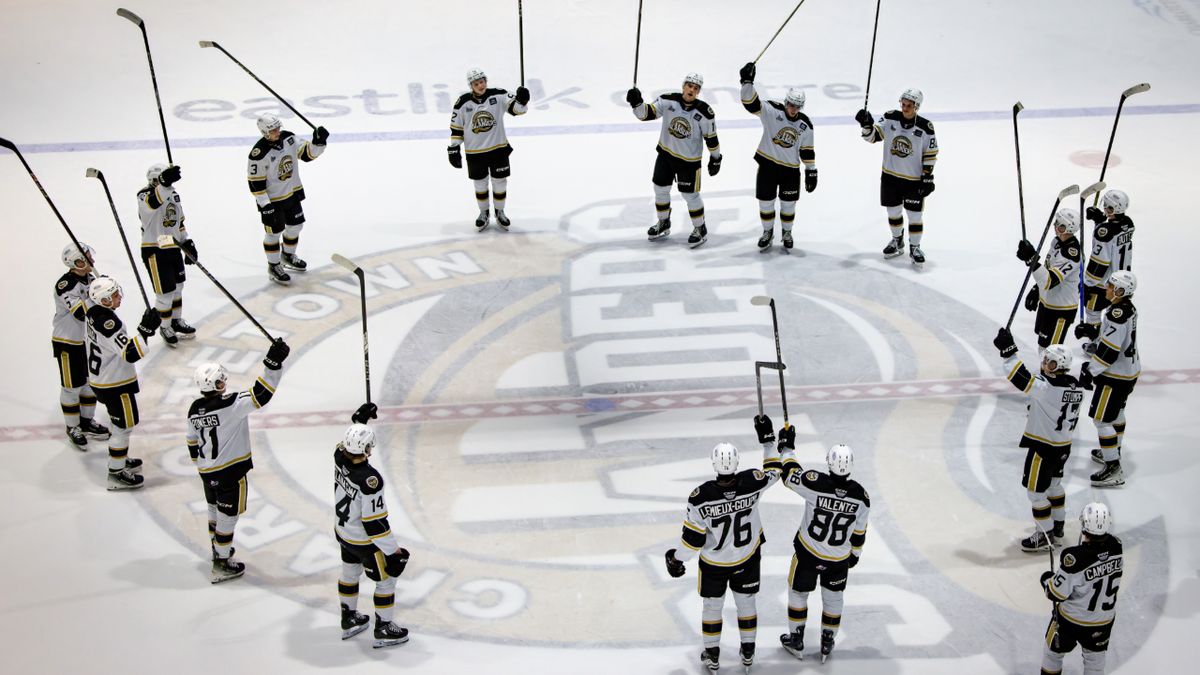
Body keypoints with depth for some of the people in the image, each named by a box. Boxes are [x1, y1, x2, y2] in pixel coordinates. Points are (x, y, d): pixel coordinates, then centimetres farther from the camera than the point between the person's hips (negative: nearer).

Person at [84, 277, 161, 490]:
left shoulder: (95, 313, -1)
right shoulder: (108, 323, -31)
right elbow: (130, 353, -35)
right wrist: (146, 329, -34)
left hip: (101, 379, 10)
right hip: (115, 385, -10)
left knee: (121, 423, 26)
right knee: (124, 427, 5)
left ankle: (120, 459, 43)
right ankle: (116, 474, 15)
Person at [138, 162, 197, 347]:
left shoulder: (173, 194, 6)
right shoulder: (145, 196, -19)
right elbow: (155, 201, -45)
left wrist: (187, 243, 14)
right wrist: (165, 183, -61)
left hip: (174, 248, 8)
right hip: (154, 251, -8)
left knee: (177, 287, 20)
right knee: (165, 292, -1)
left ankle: (176, 321, 40)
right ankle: (165, 327, 18)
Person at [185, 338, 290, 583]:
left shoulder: (194, 409, -1)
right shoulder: (230, 404, -25)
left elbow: (192, 442, 11)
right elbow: (261, 395, -32)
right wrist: (273, 362, -32)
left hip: (207, 471, 7)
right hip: (230, 471, -7)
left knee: (215, 509, 26)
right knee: (227, 515, 6)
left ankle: (217, 549, 45)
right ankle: (221, 565, 14)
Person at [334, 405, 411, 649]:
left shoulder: (340, 457, -17)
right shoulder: (369, 480, -37)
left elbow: (349, 442, 11)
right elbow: (375, 521, -30)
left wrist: (360, 418, 20)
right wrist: (392, 551, -21)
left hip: (342, 532, 8)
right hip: (365, 541, -8)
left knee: (350, 573, 28)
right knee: (386, 580, 13)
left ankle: (349, 620, 47)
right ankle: (383, 631, 25)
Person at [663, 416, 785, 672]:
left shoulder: (700, 497, -31)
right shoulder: (751, 483, -26)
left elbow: (692, 538, -21)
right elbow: (774, 470, -3)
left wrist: (676, 559, -3)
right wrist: (767, 438, 6)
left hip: (713, 563, -2)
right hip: (747, 559, 2)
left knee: (712, 605, 19)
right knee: (745, 601, 22)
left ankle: (712, 655, 33)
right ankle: (748, 653, 36)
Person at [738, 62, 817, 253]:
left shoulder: (805, 125, -4)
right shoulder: (772, 111, -13)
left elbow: (807, 151, 4)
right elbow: (751, 103, -25)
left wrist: (811, 172, 4)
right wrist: (747, 82, -40)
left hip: (790, 169, 1)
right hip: (767, 165, -1)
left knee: (788, 204, 10)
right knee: (765, 201, 9)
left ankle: (787, 233, 33)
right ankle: (767, 233, 31)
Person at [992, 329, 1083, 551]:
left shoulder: (1047, 388, -27)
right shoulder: (1074, 387, 0)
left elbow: (1021, 378, -33)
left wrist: (1008, 351, -28)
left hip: (1043, 447, -9)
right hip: (1063, 447, 9)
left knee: (1036, 491, 5)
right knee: (1054, 485, 25)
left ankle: (1043, 537, 13)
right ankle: (1057, 530, 36)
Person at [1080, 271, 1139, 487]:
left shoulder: (1117, 313, -28)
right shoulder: (1128, 307, 4)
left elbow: (1109, 349, -28)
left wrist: (1091, 372, -20)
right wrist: (1093, 363, 18)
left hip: (1116, 376, -10)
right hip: (1129, 369, 10)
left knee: (1102, 419, -5)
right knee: (1116, 412, 27)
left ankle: (1113, 469, -4)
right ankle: (1113, 451, 47)